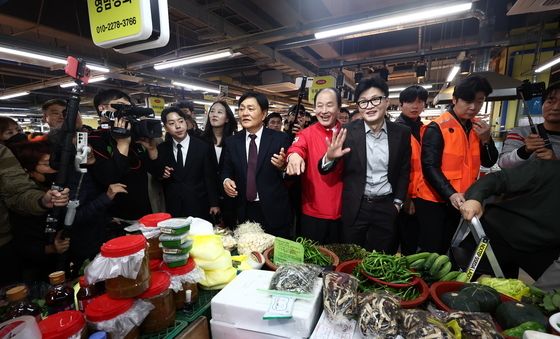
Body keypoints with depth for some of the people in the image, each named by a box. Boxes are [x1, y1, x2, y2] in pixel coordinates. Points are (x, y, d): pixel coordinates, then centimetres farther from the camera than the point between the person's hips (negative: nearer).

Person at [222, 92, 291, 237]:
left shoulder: (281, 138, -7)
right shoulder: (231, 142, 3)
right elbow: (226, 170, 12)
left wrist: (283, 166, -25)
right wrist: (226, 180, -8)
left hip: (274, 212, -2)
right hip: (244, 212, 3)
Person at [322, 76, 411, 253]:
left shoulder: (401, 133, -2)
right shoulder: (348, 132, -9)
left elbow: (404, 170, 9)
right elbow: (326, 169, -9)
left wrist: (398, 202, 6)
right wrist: (330, 157, -30)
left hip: (386, 207, 2)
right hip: (355, 207, -1)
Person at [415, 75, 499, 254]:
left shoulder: (477, 128, 7)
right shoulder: (437, 128, -14)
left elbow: (489, 162, 11)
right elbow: (430, 167, -19)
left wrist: (486, 139, -7)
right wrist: (450, 194, -29)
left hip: (460, 202, 7)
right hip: (434, 201, -6)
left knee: (445, 249, 18)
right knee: (431, 251, 0)